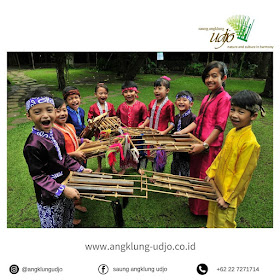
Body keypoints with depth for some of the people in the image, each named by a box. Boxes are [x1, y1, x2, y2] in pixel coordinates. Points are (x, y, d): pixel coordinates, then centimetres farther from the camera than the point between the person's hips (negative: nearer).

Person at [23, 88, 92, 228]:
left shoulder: (57, 133, -2)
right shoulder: (32, 146, -27)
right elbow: (38, 176, -23)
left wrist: (80, 169, 9)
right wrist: (63, 190, -26)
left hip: (65, 186, 7)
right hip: (49, 197, -7)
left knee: (69, 220, 27)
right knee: (53, 226, 14)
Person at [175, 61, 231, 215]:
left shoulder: (224, 98, -10)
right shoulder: (206, 98, 14)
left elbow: (219, 126, -17)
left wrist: (204, 145, -22)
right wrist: (182, 132, 8)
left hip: (211, 146, -8)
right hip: (197, 143, 8)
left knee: (206, 178, 3)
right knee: (195, 174, 19)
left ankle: (204, 210, 24)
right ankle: (193, 204, 38)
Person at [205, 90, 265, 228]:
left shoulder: (250, 143, -27)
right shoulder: (232, 132, -2)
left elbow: (241, 175, -23)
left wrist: (227, 198, -17)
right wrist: (211, 173, 13)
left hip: (230, 192, -7)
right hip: (217, 185, 7)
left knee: (223, 223, 12)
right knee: (213, 214, 27)